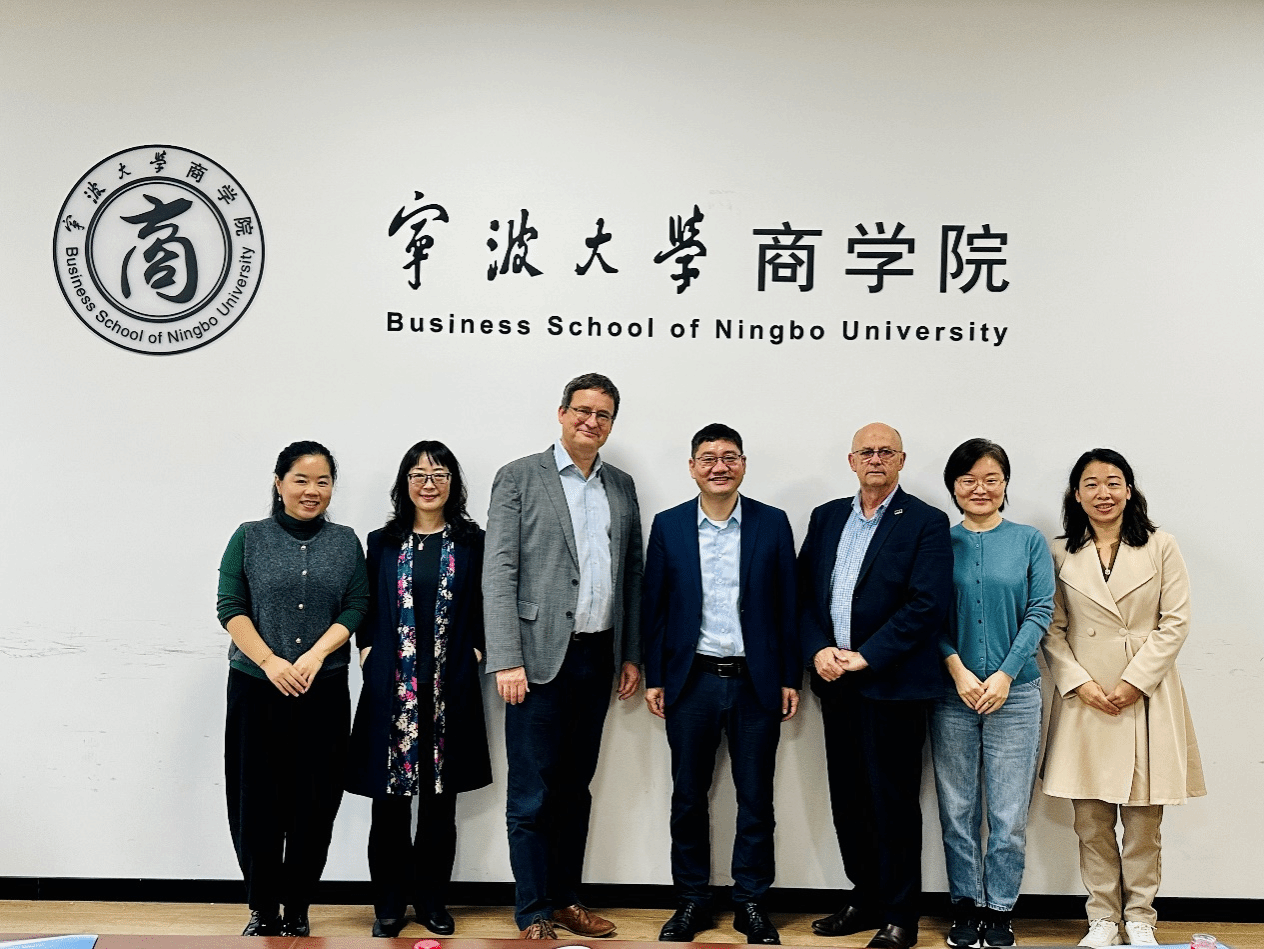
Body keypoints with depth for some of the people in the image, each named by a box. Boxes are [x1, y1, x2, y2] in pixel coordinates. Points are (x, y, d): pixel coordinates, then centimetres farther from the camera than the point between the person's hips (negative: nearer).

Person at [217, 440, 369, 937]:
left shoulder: (345, 542, 8)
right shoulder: (249, 538, 4)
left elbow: (356, 607, 2)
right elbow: (231, 607, -1)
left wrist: (315, 655, -13)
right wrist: (270, 661, -13)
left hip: (323, 691, 1)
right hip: (256, 689, -1)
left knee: (314, 804, 3)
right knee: (256, 802, 3)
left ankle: (297, 910, 17)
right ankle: (263, 910, 18)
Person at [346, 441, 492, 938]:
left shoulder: (472, 543, 6)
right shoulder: (382, 543, 9)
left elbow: (484, 612, 6)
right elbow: (365, 612, 11)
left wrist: (472, 656, -5)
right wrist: (370, 657, -1)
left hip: (450, 689, 0)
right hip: (392, 688, 0)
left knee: (440, 801, 7)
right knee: (390, 801, 3)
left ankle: (433, 901, 21)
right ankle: (389, 905, 17)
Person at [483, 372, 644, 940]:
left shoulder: (621, 487, 12)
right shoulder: (519, 477, -3)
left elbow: (631, 573, 15)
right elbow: (499, 573, -8)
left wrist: (631, 654, 11)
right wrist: (506, 661, -14)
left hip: (598, 658, 5)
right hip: (540, 657, -5)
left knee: (576, 787, 14)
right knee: (532, 795, 1)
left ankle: (566, 899, 26)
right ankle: (533, 915, 12)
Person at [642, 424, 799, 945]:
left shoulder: (773, 524, 1)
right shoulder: (668, 526, 2)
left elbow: (787, 606, 2)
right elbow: (654, 606, 4)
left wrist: (791, 678, 0)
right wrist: (654, 677, 2)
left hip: (756, 682, 0)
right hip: (691, 682, 1)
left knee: (756, 798, 7)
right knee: (688, 797, 9)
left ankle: (751, 902, 21)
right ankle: (692, 901, 23)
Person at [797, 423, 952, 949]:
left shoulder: (926, 523, -4)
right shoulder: (826, 517, 12)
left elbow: (928, 604, -13)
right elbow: (804, 593, 10)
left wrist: (866, 657, -15)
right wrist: (818, 650, -6)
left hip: (892, 683, -5)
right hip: (836, 682, 5)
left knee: (893, 801, 2)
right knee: (847, 798, 12)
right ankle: (866, 898, 28)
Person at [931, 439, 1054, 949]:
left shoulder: (1029, 541, 4)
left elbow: (1040, 612, -1)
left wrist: (1004, 675, -10)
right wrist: (958, 671, -11)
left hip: (1014, 691, 0)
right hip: (952, 692, 1)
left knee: (1009, 814, 2)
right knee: (957, 810, 7)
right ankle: (966, 906, 21)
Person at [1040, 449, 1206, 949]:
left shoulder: (1160, 548, 2)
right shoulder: (1060, 554, 4)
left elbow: (1175, 622, -2)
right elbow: (1052, 630, 3)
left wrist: (1134, 682, -10)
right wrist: (1081, 683, -10)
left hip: (1147, 697, -1)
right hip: (1085, 697, 1)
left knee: (1143, 819, 4)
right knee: (1091, 820, 4)